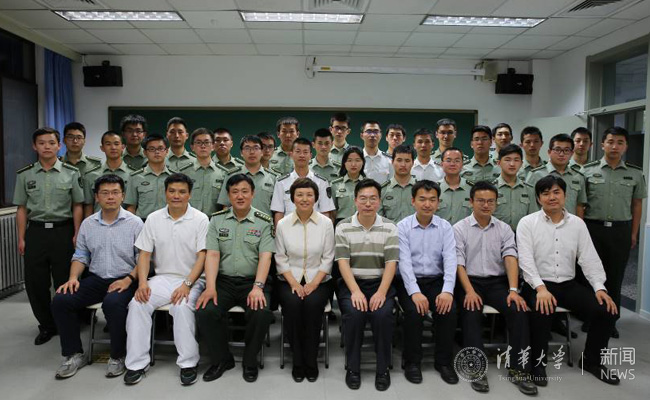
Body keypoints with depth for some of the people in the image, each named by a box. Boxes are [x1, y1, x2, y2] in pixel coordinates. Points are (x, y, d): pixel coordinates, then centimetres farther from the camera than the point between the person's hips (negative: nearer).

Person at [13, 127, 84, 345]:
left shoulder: (71, 173, 0)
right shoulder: (25, 174, 6)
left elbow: (77, 206, 1)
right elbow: (22, 208, 7)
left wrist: (77, 234, -5)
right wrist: (21, 238, 3)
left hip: (63, 231, -2)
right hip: (36, 231, 2)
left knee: (65, 281, 4)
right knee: (35, 282, 5)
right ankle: (47, 326, 22)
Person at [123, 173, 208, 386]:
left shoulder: (200, 219, -4)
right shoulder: (154, 219, 7)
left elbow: (202, 256, -9)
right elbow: (144, 254, 7)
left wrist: (187, 284, -20)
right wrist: (142, 282, -9)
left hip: (191, 280, -4)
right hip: (162, 278, 4)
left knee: (183, 306, -31)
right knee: (137, 304, -21)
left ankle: (188, 363, -15)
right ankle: (137, 363, -8)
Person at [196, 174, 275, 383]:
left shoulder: (264, 221, 2)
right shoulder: (217, 219, 7)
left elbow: (265, 256, -8)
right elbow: (212, 255, -1)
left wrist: (258, 287, -22)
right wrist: (210, 286, -15)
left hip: (252, 281, -2)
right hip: (223, 280, 2)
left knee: (262, 313, -29)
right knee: (205, 312, -25)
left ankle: (250, 361, 1)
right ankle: (221, 359, 4)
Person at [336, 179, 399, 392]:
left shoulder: (390, 228, 3)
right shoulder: (343, 227, 2)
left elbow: (391, 263, -4)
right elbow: (343, 262, -6)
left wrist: (381, 292, -18)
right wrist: (356, 291, -19)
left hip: (380, 283, 1)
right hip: (351, 283, 0)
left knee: (383, 314, -27)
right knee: (354, 313, -28)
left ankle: (383, 369, -4)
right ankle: (353, 368, -6)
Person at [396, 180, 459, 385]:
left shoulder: (445, 227, 3)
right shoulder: (403, 227, -4)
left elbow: (450, 260, -9)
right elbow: (404, 261, -14)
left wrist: (447, 291, -24)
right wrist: (415, 292, -27)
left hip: (436, 281, 2)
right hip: (409, 281, -2)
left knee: (449, 310, -23)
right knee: (414, 311, -28)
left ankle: (444, 361, -1)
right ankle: (412, 361, -4)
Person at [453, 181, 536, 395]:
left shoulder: (504, 228, 9)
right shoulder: (460, 228, 1)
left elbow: (511, 259, -3)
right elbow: (458, 263, -7)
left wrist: (513, 290, -18)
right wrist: (469, 291, -20)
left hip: (497, 282, 2)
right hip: (470, 281, -2)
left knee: (519, 310, -23)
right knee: (471, 313, -30)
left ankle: (518, 369, -14)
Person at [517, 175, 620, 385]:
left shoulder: (577, 223, 9)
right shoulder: (527, 223, -4)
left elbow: (589, 258, 5)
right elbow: (526, 260, -13)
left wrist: (600, 288, -9)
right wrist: (541, 288, -27)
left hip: (569, 284, 5)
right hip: (538, 285, -4)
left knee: (607, 310, -14)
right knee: (541, 311, -35)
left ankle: (591, 360, 12)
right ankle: (538, 361, -8)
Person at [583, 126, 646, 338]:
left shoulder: (635, 174, 6)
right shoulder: (588, 170, 0)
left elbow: (637, 205, 10)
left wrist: (634, 233, 7)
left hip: (621, 230, 2)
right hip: (593, 228, -1)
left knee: (615, 277, 8)